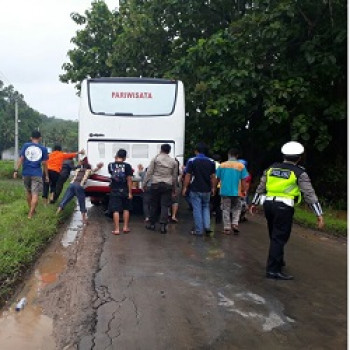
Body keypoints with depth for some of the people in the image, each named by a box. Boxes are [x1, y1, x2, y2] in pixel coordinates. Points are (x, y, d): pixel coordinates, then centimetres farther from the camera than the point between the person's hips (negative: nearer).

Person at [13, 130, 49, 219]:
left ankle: (31, 210, 33)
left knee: (29, 192, 19)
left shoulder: (25, 146, 5)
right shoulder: (43, 149, 2)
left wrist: (16, 170, -2)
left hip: (26, 173, 3)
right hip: (37, 174, -3)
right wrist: (46, 175, 9)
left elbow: (21, 159, -2)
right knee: (35, 194, -3)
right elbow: (44, 163, 2)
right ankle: (30, 213, -9)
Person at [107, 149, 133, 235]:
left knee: (116, 210, 2)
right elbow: (129, 180, -9)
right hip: (124, 191, 0)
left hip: (114, 191, 0)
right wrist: (130, 193, -5)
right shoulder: (127, 166, -8)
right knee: (126, 209, 16)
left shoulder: (111, 165, -2)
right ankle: (125, 227, 20)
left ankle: (116, 229, 2)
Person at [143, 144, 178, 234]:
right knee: (165, 206, 0)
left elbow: (149, 172, -2)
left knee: (154, 205, 8)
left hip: (155, 184, -1)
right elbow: (174, 176, 12)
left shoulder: (155, 159, 1)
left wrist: (145, 183, 5)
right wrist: (173, 188, 20)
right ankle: (163, 225, -5)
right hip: (167, 185, 1)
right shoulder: (173, 161, 8)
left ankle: (152, 224, 17)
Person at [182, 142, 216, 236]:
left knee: (197, 209, 2)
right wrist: (213, 188, 12)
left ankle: (198, 230, 5)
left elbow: (188, 176, -8)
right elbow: (213, 177, 3)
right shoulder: (211, 162, 2)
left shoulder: (191, 161, -7)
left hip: (195, 190, -3)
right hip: (206, 190, 3)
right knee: (206, 208, 18)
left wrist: (185, 187, -2)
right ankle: (207, 226, 5)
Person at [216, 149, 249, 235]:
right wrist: (244, 190, 7)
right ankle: (235, 223, 2)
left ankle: (227, 228, 8)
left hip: (224, 191, 1)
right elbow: (243, 181, -5)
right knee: (237, 208, 18)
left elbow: (218, 179, 5)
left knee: (226, 210, 8)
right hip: (236, 192, 0)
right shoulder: (241, 166, -5)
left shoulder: (222, 165, -2)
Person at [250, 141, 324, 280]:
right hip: (284, 207, -6)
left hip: (268, 204, 6)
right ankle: (273, 270, -1)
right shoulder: (299, 173, -4)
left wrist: (254, 203, 26)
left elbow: (261, 187, 16)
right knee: (279, 238, -2)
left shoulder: (271, 168, 10)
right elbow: (309, 194, -7)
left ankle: (278, 261, 37)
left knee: (275, 236, 20)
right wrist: (319, 214, -5)